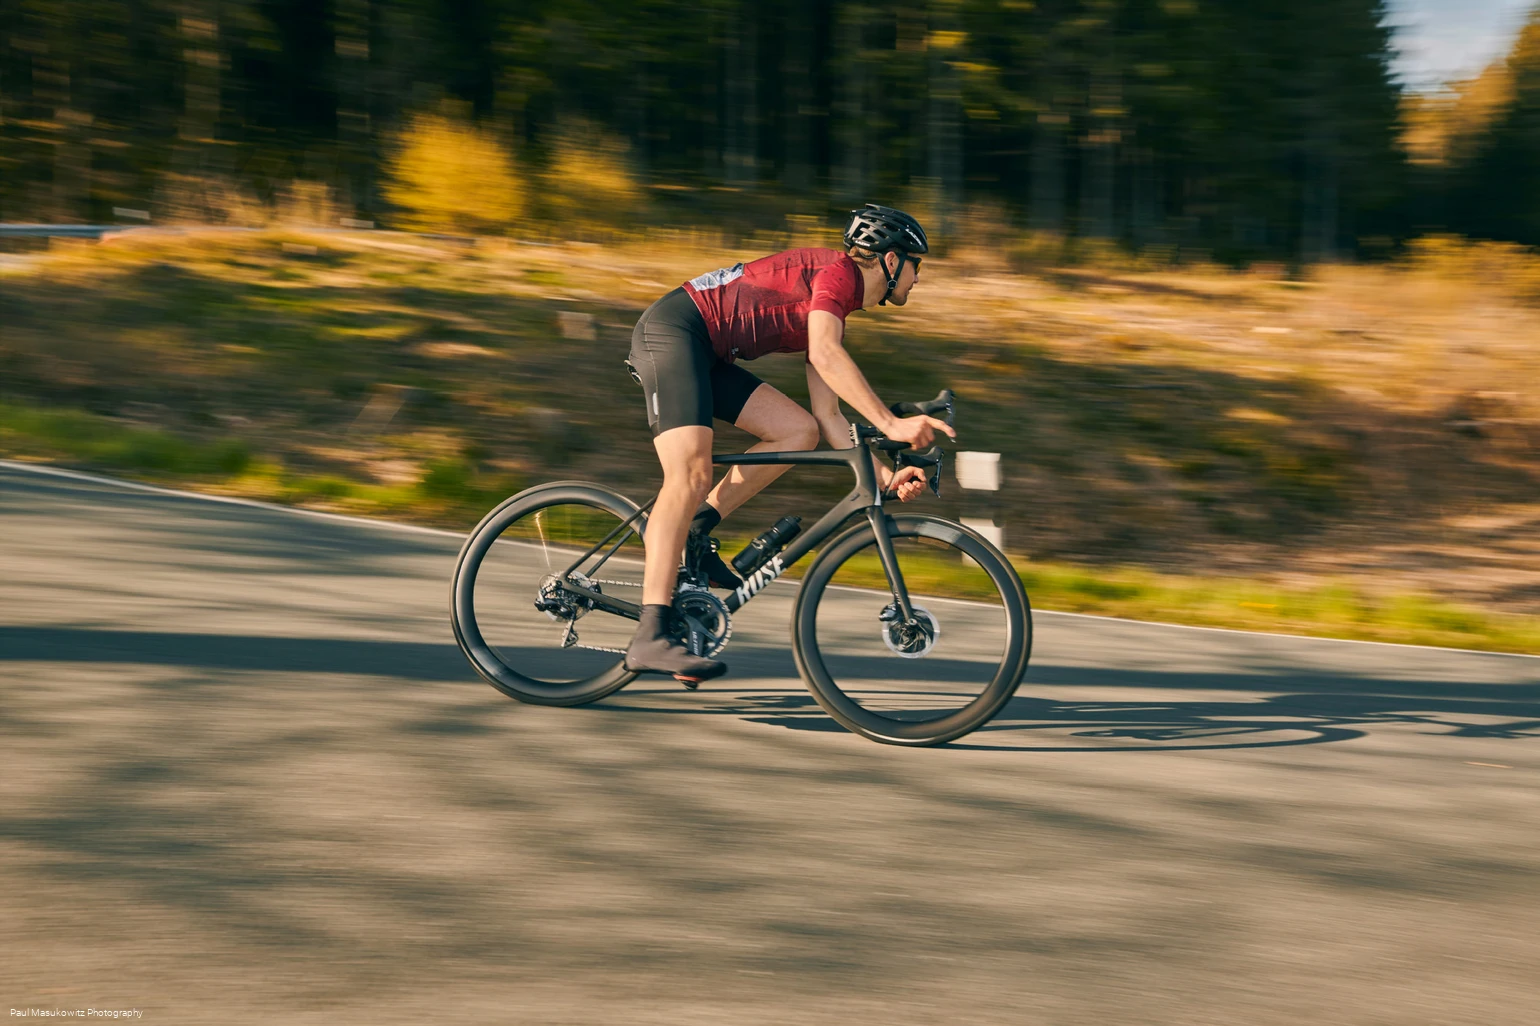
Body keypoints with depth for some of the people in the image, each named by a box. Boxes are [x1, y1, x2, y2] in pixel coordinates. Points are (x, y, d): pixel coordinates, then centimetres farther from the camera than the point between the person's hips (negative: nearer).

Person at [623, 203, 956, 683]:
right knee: (691, 474, -23)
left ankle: (692, 530, 2)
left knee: (801, 431, -1)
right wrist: (891, 424, -31)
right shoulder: (839, 271, -9)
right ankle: (650, 639, -32)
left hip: (708, 355, 10)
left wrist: (885, 475, 7)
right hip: (671, 329, -10)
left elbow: (828, 416, 18)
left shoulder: (835, 313, 19)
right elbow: (825, 355, -27)